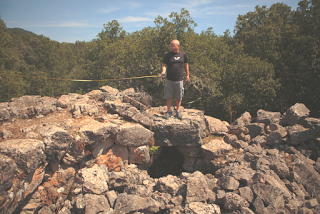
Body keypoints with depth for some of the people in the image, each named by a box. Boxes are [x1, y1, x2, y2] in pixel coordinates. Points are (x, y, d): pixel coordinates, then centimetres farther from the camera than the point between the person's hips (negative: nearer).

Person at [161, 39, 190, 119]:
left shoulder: (183, 55, 6)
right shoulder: (168, 55, 1)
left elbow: (186, 65, 15)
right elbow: (164, 65, -1)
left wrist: (187, 75, 15)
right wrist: (163, 71, -21)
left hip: (179, 79, 1)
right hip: (169, 79, -1)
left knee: (179, 96, 8)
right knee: (169, 96, 5)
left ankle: (178, 111, 22)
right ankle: (168, 111, 19)